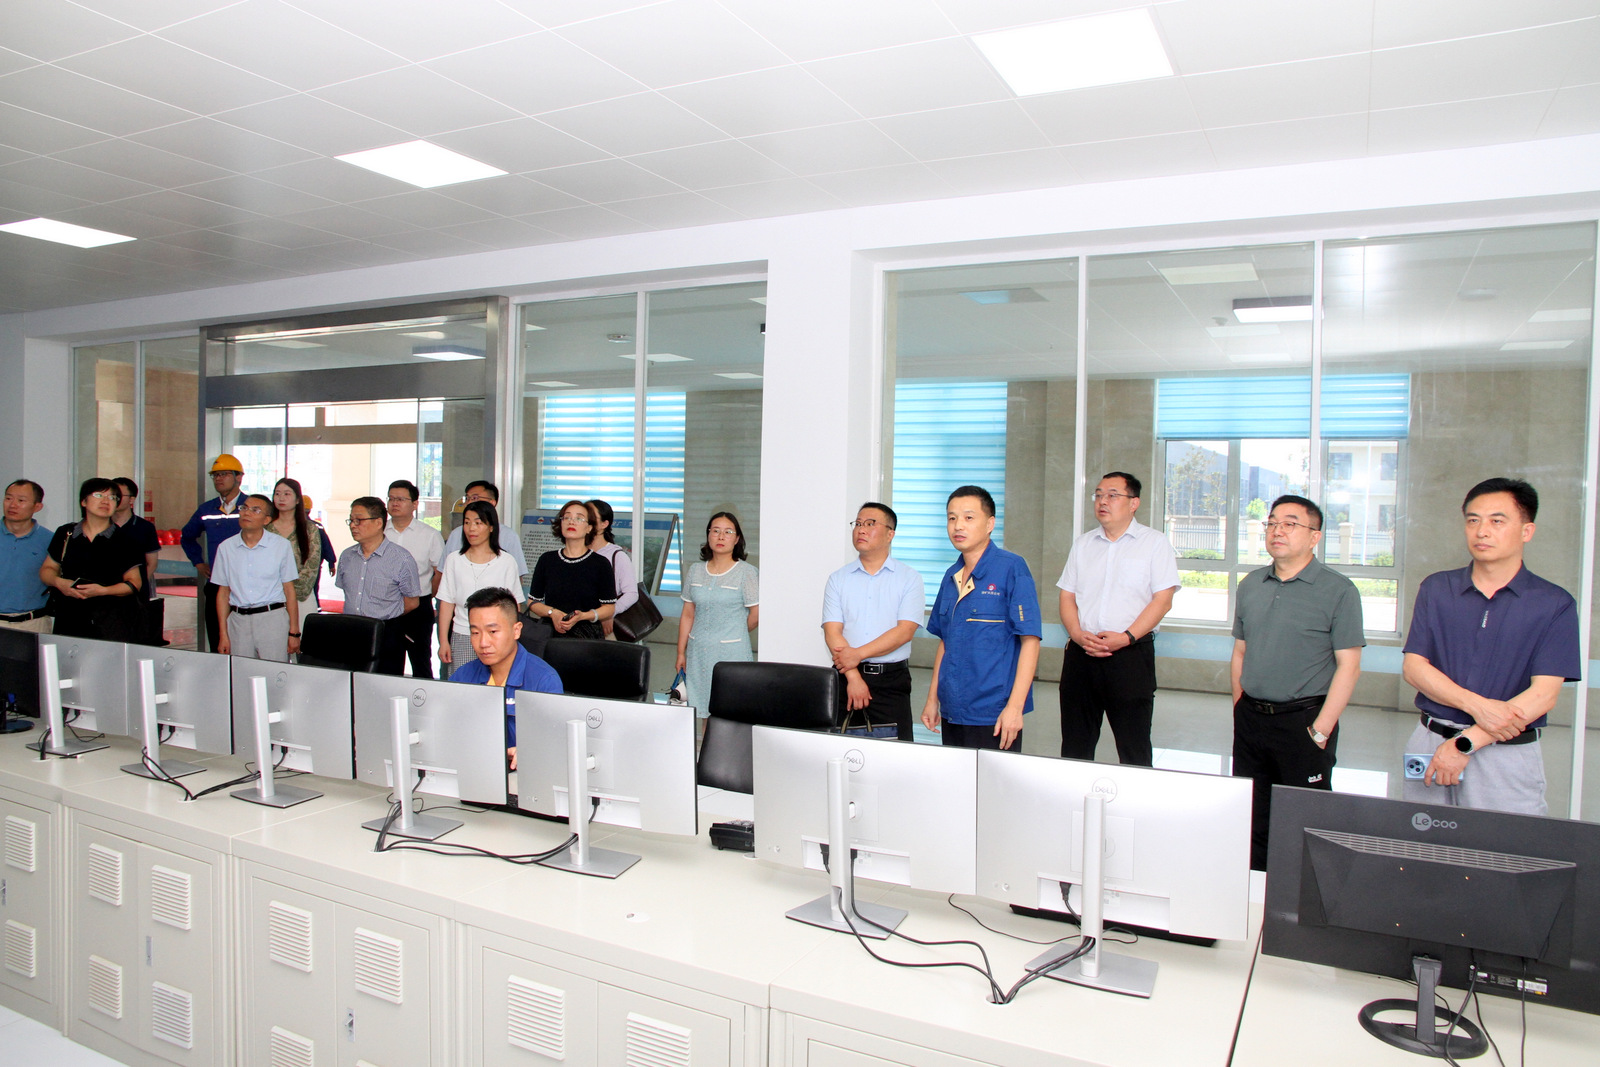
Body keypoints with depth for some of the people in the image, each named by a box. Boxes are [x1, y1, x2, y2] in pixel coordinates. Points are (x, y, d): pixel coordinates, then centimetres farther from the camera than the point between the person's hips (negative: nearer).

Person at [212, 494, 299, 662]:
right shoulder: (226, 547, 8)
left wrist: (294, 632, -1)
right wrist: (223, 634, 7)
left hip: (272, 618, -2)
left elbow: (289, 590, 2)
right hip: (238, 620, 2)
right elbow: (223, 592, 11)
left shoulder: (281, 545, 1)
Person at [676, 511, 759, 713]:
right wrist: (681, 653, 11)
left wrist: (734, 634, 7)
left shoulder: (746, 572, -5)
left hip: (731, 653, -4)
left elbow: (756, 613, -6)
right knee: (703, 711, 6)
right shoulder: (696, 571, 9)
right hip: (698, 651, 4)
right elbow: (687, 615, 12)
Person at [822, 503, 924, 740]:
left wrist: (858, 654, -14)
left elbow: (905, 631, -7)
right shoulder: (838, 579, 9)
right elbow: (832, 632, -1)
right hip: (846, 676, 2)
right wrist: (853, 677, -13)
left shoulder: (909, 578, 4)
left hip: (891, 679, -1)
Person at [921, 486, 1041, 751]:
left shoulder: (1011, 568, -9)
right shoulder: (952, 576, 10)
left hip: (994, 716, -6)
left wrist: (1014, 706, -17)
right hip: (952, 712, 6)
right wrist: (932, 699, 15)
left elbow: (1030, 640, -12)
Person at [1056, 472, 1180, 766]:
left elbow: (1162, 600, -5)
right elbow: (1067, 596, 12)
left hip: (1131, 654, -4)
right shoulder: (1083, 544, 16)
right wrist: (1078, 635, -6)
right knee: (1075, 745, 8)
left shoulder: (1155, 542, 2)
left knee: (1134, 748, -1)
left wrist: (1126, 637, -16)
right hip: (1080, 653, 4)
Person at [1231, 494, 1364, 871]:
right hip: (1250, 719, 5)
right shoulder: (1251, 585, 9)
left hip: (1303, 720, -5)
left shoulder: (1338, 591, -8)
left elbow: (1348, 666, -11)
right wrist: (1240, 708, 9)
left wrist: (1320, 730, -14)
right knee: (1250, 818, 13)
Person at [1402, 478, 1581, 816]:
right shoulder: (1436, 589, 5)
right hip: (1430, 743, 2)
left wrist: (1465, 743, -16)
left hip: (1508, 755, -2)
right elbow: (1413, 667, 0)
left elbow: (1543, 694, -10)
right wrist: (1477, 705, -17)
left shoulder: (1554, 604, -2)